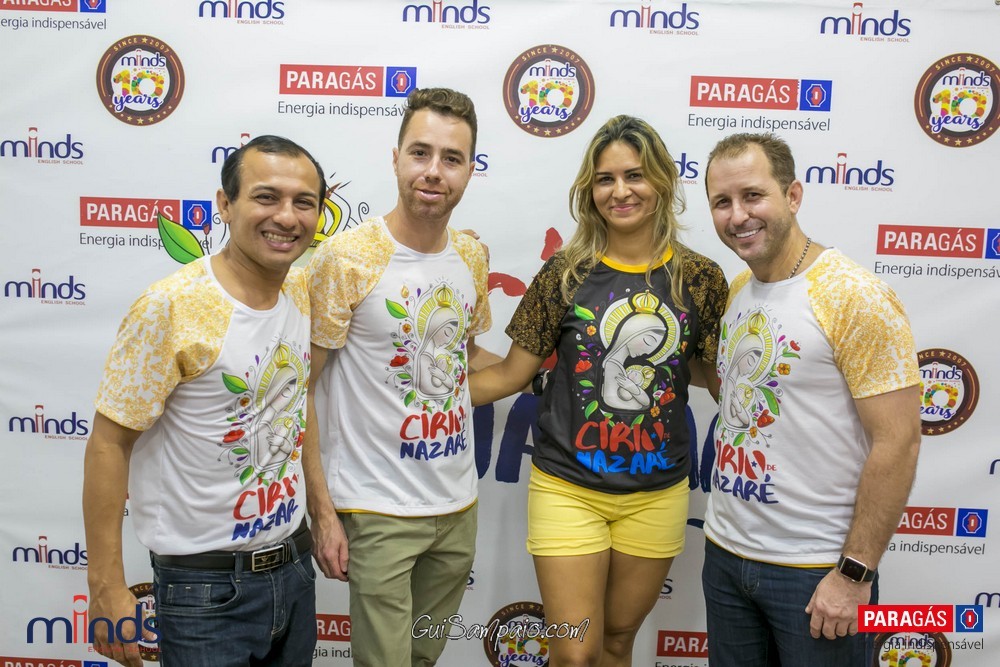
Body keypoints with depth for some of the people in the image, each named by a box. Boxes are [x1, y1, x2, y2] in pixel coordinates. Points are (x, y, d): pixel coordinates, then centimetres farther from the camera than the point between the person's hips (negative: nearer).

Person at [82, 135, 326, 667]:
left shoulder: (302, 292, -1)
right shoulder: (171, 306, -18)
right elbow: (108, 444, -14)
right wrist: (107, 589, -13)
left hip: (294, 564, 6)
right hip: (206, 587, -6)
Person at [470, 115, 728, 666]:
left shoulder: (700, 279, -3)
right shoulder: (566, 272, -6)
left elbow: (714, 372, 9)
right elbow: (510, 374, -2)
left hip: (657, 495, 2)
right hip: (568, 490, -1)